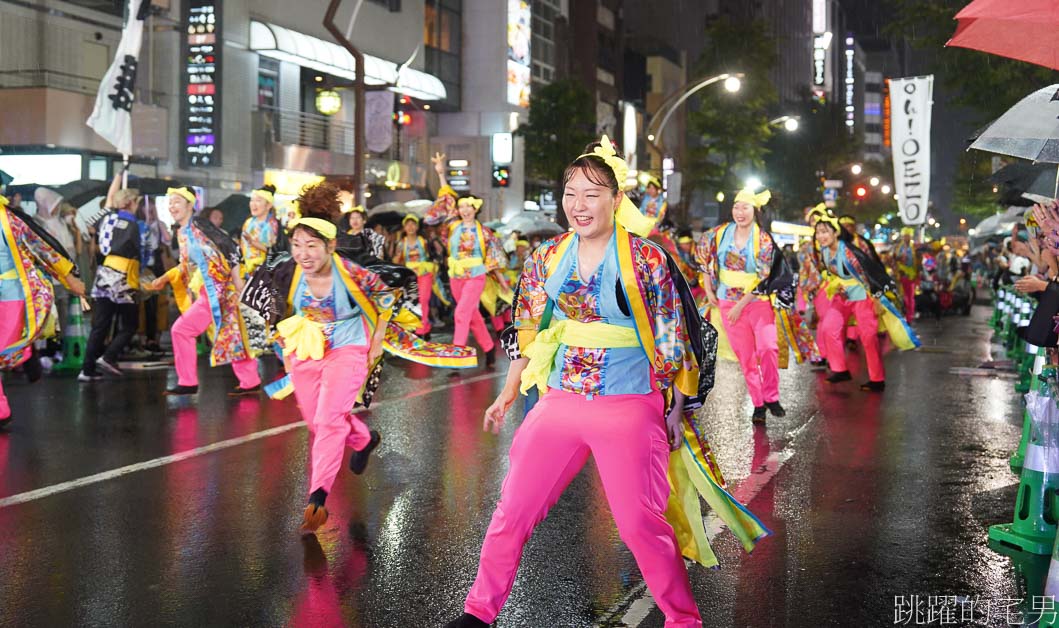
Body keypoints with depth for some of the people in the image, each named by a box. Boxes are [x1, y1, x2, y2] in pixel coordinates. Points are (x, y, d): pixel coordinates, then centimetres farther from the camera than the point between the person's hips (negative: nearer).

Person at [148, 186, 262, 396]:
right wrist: (165, 279, 17)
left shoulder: (198, 224, -11)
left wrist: (236, 278, -17)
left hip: (216, 289, -9)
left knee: (181, 330, -7)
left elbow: (229, 246, -15)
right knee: (231, 335, 12)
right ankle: (250, 382, 19)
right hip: (207, 291, 9)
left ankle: (187, 382, 2)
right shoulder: (182, 232, 15)